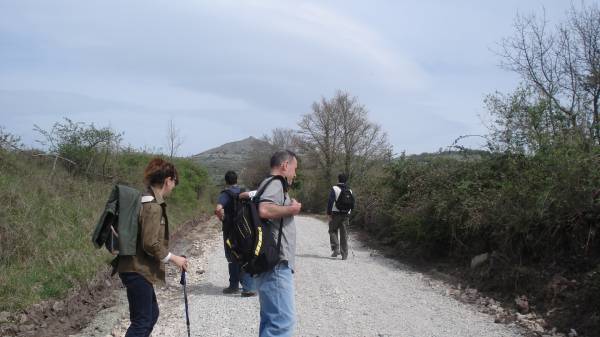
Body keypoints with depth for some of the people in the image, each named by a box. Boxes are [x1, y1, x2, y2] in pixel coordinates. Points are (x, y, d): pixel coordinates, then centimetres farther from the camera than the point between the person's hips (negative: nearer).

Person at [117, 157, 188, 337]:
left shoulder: (145, 199, 10)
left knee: (152, 314, 20)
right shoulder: (153, 206, -20)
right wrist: (173, 258, -11)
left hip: (136, 268, 10)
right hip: (138, 270, -10)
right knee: (141, 321, -2)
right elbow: (151, 244, -23)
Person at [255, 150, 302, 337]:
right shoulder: (275, 183, -10)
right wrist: (291, 208, -14)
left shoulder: (271, 185, 21)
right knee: (284, 320, -14)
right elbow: (264, 210, -29)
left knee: (271, 319, 15)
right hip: (276, 264, -11)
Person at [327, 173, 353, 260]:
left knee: (333, 231, 10)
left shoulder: (334, 188, -4)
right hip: (346, 214, 4)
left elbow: (330, 202, -11)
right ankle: (344, 254, 4)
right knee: (344, 234, 6)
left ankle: (336, 249, -6)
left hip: (335, 213, -4)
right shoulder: (349, 190, 12)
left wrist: (329, 214, -8)